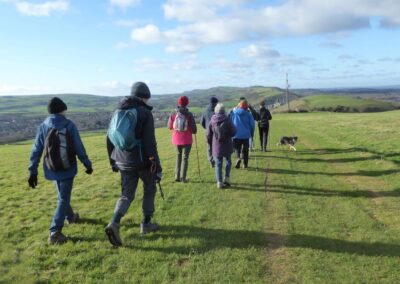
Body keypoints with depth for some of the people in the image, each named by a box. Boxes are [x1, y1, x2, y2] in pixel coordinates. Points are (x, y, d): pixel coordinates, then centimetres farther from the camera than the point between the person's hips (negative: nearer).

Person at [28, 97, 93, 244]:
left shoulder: (43, 127, -3)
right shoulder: (69, 126, -11)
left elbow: (36, 150, -2)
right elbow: (79, 148, -9)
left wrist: (32, 171, 4)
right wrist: (88, 164, 2)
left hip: (52, 170, 4)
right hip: (67, 169, -4)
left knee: (62, 196, 24)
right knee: (63, 199, 3)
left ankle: (70, 216, 46)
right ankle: (55, 232, -3)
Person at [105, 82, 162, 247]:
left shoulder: (118, 111, 7)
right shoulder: (145, 112, -11)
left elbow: (109, 138, 11)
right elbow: (150, 142, -17)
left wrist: (113, 161, 21)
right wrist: (157, 166, -12)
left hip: (123, 162, 5)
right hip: (142, 161, -4)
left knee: (126, 195, 12)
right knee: (149, 189, 19)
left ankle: (114, 223, -10)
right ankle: (146, 223, 25)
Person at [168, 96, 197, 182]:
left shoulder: (173, 114, -6)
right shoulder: (189, 115, -13)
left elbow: (170, 126, 6)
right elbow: (194, 129, -11)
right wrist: (193, 131, 12)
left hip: (177, 139, 3)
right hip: (187, 140, -3)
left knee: (178, 156, 19)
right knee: (185, 158, 7)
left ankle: (177, 176, 19)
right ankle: (183, 178, 7)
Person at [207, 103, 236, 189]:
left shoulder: (212, 121, -3)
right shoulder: (227, 120, -9)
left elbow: (208, 134, 2)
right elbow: (233, 132, -5)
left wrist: (210, 143, 17)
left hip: (216, 146, 1)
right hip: (227, 145, -1)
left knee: (218, 164, 8)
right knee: (228, 161, 20)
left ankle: (219, 182, 7)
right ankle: (226, 178, 12)